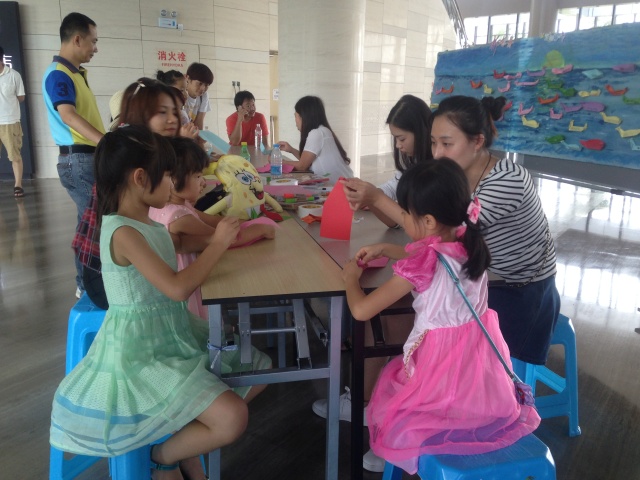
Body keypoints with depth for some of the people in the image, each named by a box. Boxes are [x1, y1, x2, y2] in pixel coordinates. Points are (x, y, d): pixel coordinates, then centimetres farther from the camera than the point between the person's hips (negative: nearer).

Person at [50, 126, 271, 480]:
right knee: (232, 420, -22)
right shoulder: (122, 232, -22)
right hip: (143, 352, -10)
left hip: (173, 334, 10)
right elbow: (178, 288, -29)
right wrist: (220, 243, -19)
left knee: (261, 368, 14)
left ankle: (187, 448, 21)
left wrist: (225, 234, 4)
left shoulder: (151, 225, 6)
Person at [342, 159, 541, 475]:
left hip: (445, 379, -6)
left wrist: (350, 278, 0)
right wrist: (383, 249, 17)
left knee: (386, 384, 20)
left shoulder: (420, 265, -25)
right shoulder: (468, 244, -5)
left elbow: (361, 311, -19)